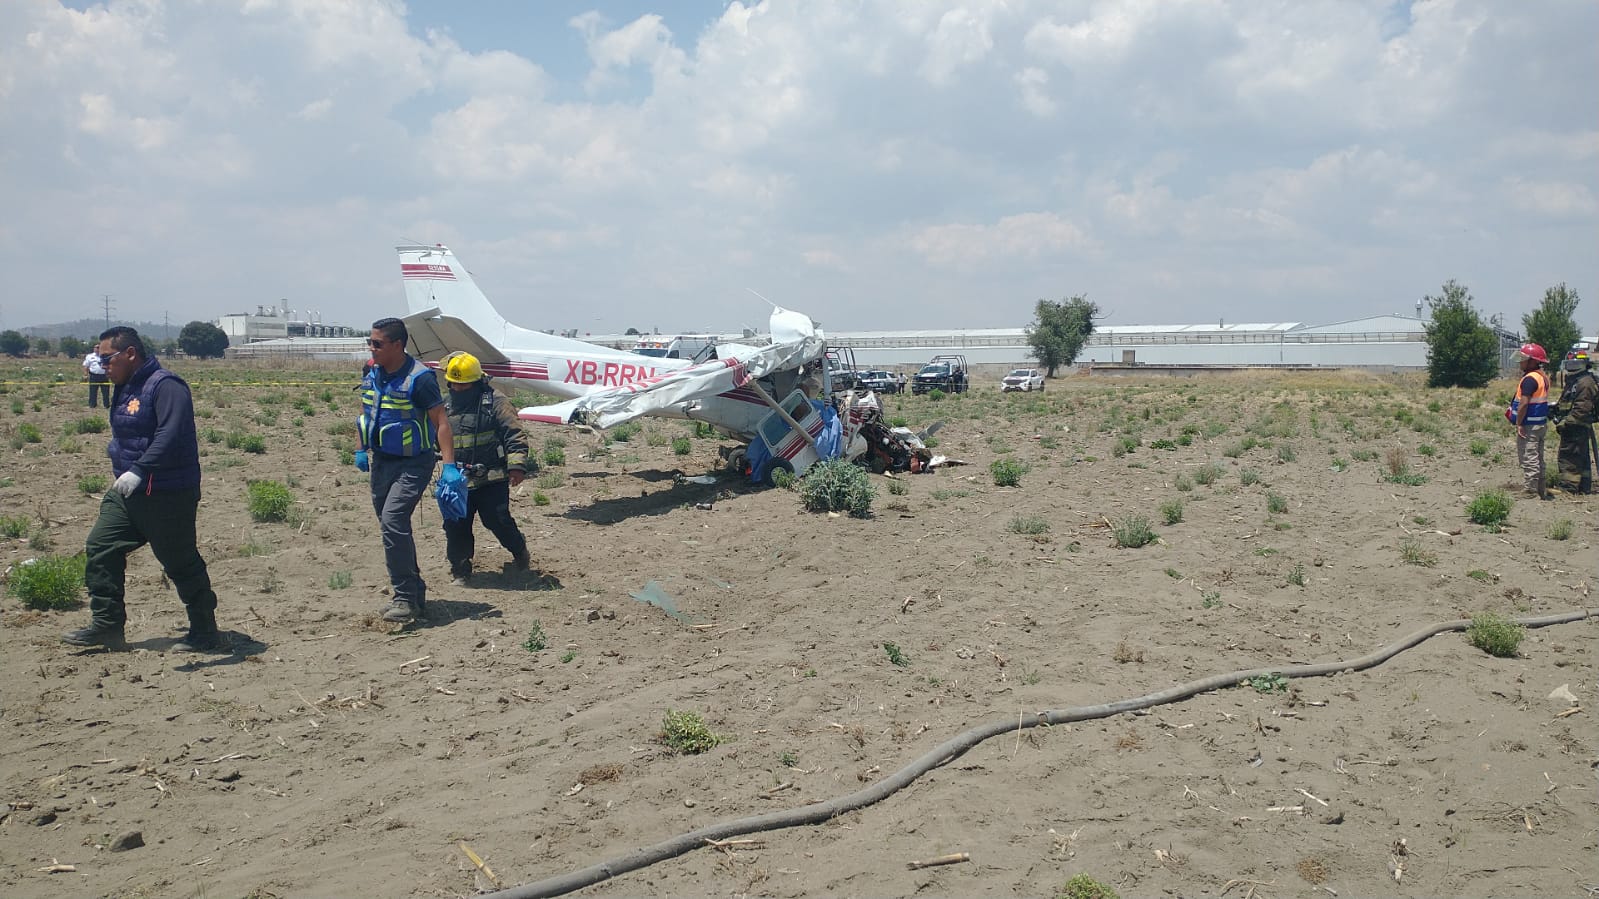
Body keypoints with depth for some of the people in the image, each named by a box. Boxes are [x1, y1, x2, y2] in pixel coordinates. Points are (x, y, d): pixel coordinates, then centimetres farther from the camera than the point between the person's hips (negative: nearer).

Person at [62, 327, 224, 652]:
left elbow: (172, 435, -31)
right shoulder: (125, 390, 14)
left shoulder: (165, 386, -18)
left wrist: (139, 470, -38)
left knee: (181, 563, -1)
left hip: (168, 495, -10)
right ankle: (107, 626, 14)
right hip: (126, 491, 10)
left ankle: (206, 633, 11)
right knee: (100, 548, 5)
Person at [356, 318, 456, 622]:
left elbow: (441, 422, -17)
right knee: (393, 528, 12)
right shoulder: (372, 375, 6)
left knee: (392, 521, -21)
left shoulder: (419, 378, -17)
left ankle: (406, 598, -14)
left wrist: (449, 465, -23)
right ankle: (416, 594, 25)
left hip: (413, 463, -8)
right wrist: (361, 450, 17)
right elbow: (365, 413, 22)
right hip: (381, 461, 8)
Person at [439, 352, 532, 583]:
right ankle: (460, 567, 18)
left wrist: (517, 465, -19)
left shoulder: (495, 403, -6)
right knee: (455, 525, 2)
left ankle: (519, 550, 27)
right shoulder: (448, 407, 13)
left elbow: (515, 435, -10)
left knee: (497, 521, -1)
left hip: (492, 479, -5)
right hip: (458, 481, 5)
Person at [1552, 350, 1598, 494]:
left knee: (1568, 457, -9)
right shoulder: (1573, 381, 18)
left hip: (1577, 428, -11)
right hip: (1577, 428, 11)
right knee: (1581, 459, 16)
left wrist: (1565, 422, -24)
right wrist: (1555, 408, 14)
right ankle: (1584, 487, 23)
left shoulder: (1585, 383, -16)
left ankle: (1568, 487, -8)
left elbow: (1581, 409, -23)